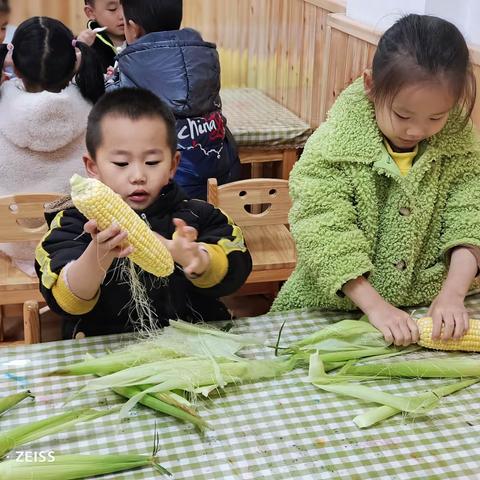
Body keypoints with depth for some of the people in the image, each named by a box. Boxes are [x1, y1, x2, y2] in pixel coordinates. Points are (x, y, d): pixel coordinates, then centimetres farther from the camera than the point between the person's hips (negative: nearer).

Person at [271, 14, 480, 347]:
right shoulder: (334, 145, -14)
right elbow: (327, 238, -18)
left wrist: (452, 294, -18)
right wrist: (376, 306, -23)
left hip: (428, 308, 3)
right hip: (338, 308, -3)